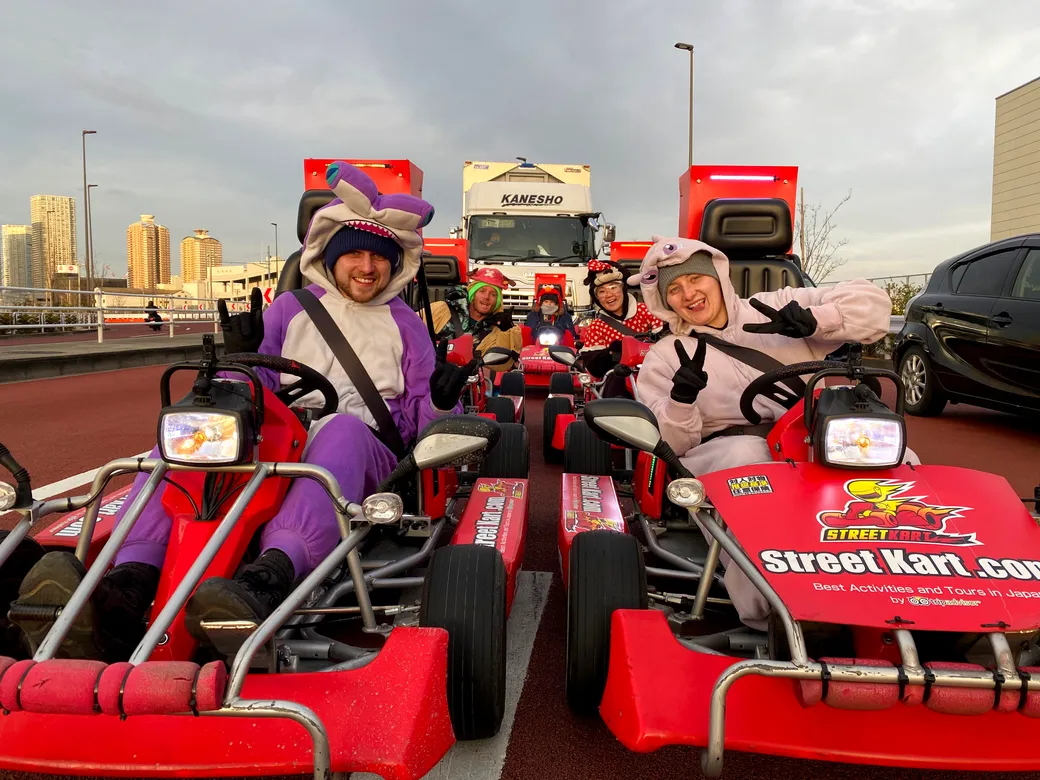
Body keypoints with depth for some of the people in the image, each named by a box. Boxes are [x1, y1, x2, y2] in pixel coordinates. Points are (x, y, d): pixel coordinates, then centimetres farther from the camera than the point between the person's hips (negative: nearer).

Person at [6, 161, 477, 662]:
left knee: (343, 430, -38)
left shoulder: (404, 324, 19)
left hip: (367, 449, -2)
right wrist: (240, 362, -8)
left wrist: (440, 401, -8)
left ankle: (270, 577, -61)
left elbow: (420, 418, 14)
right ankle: (127, 585, -45)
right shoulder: (288, 309, 20)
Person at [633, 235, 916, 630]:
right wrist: (681, 399, -18)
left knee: (897, 458, -24)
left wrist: (812, 319, -8)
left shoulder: (779, 307, 15)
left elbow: (872, 301, 9)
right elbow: (669, 444, 3)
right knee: (746, 456, -37)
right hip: (726, 449, -2)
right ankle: (764, 608, -36)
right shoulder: (665, 357, 12)